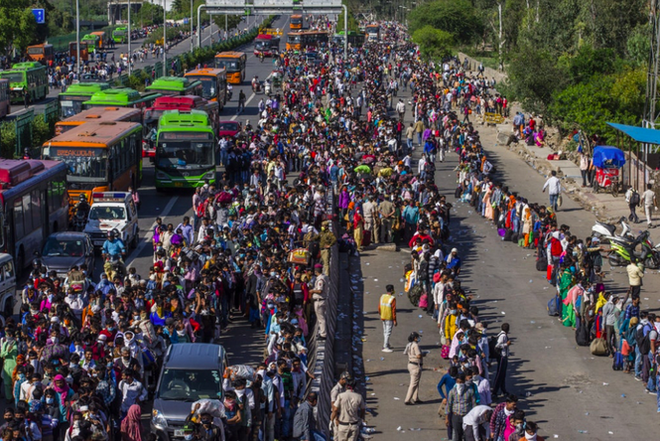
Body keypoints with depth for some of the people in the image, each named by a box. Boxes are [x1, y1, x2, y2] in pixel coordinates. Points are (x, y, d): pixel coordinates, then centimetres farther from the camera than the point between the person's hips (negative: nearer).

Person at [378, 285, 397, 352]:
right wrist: (395, 320, -12)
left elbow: (379, 307, 9)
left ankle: (386, 345, 30)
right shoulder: (392, 299, -17)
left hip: (383, 318, 7)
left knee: (385, 332, 18)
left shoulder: (382, 297, 3)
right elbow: (394, 310, -17)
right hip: (389, 318, -7)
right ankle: (385, 347, -4)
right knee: (388, 333, -3)